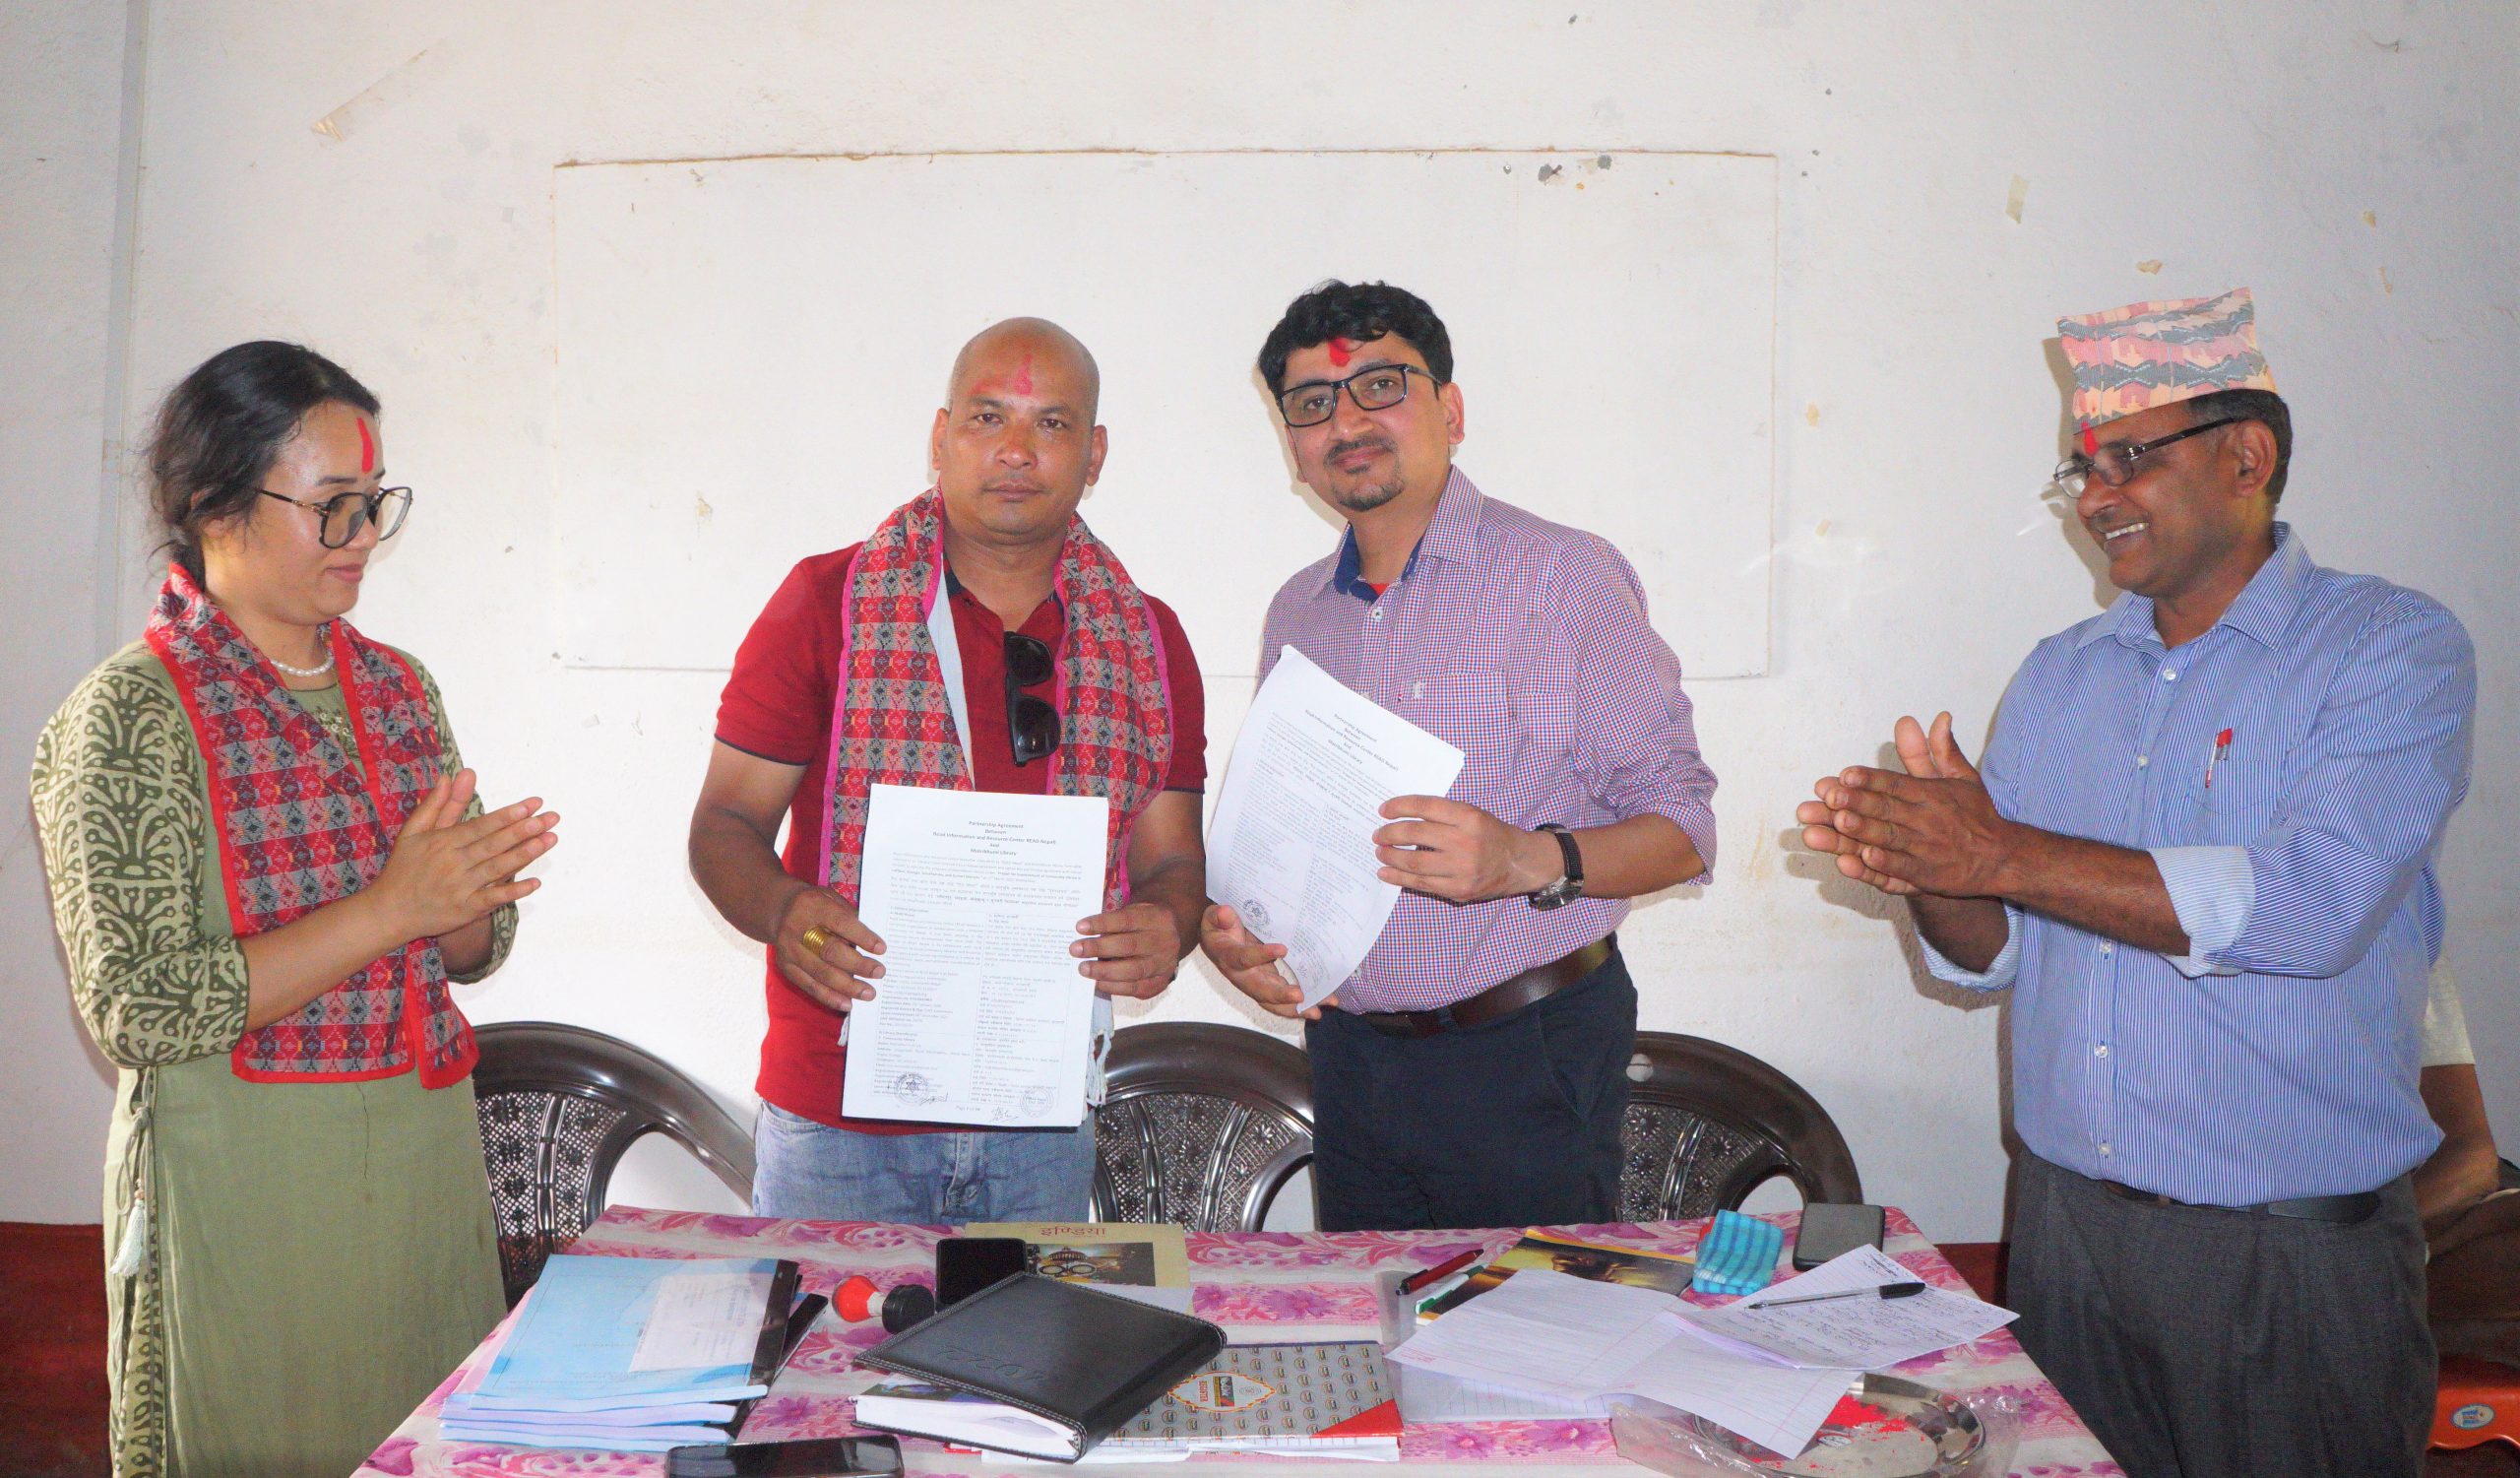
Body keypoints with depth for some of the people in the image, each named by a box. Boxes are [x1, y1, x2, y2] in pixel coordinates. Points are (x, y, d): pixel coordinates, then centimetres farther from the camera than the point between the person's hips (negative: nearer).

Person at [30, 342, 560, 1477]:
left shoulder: (399, 687, 7)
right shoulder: (124, 720, -10)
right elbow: (139, 1013, -16)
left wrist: (465, 890, -11)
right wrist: (387, 910, -20)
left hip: (427, 1157, 5)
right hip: (245, 1180, -5)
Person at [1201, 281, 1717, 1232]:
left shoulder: (1563, 574, -7)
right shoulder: (1295, 613, 11)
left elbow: (1680, 824, -9)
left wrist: (1534, 861, -26)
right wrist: (1224, 926, -2)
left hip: (1526, 1056, -5)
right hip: (1350, 1055, 5)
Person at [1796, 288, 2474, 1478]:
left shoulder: (2396, 654, -7)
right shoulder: (2058, 677, 8)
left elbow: (2305, 910, -22)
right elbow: (1994, 957, 6)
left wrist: (2002, 855, -22)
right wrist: (1929, 874, -17)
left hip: (2293, 1255, -4)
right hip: (2063, 1228, 5)